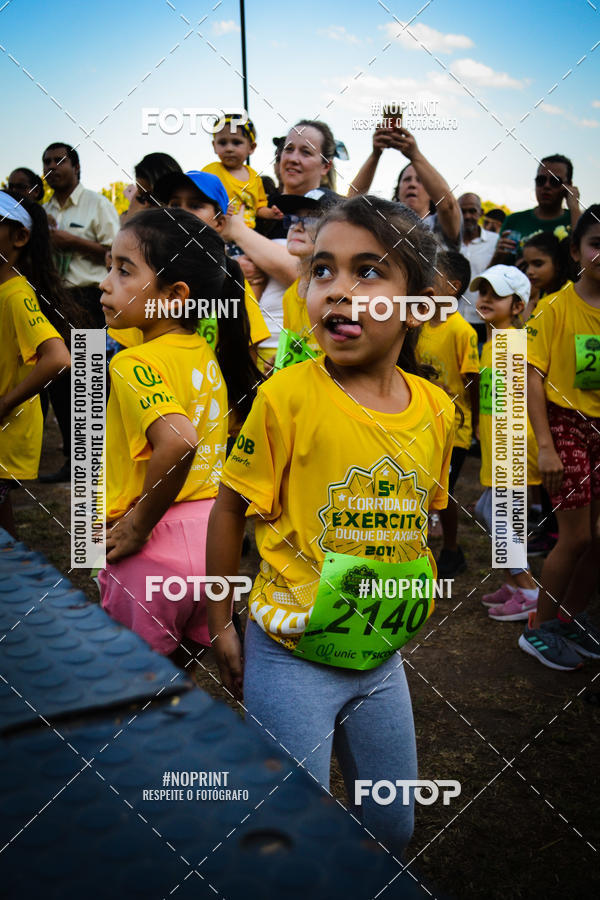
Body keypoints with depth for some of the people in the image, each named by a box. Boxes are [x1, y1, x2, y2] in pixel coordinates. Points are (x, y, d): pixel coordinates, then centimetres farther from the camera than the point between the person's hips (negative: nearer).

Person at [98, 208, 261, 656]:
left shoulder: (133, 363, -19)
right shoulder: (208, 354, 4)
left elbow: (178, 440, -35)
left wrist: (138, 526, -21)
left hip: (152, 549, -7)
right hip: (213, 533, 7)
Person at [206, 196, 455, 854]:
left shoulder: (437, 410, -4)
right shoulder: (287, 397, -18)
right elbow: (229, 509, -8)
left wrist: (397, 607, 12)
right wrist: (220, 627, -3)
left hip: (381, 658, 5)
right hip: (291, 659, -5)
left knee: (392, 827, 22)